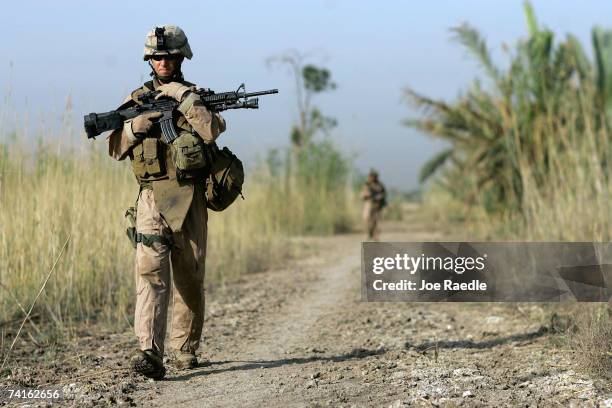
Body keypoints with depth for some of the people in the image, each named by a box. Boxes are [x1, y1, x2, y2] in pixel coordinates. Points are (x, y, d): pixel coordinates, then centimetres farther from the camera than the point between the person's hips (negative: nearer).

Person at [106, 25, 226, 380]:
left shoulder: (197, 96, 7)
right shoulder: (137, 100, 11)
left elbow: (212, 131, -14)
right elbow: (116, 149, 9)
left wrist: (185, 97, -16)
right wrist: (136, 125, -8)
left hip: (190, 199, 0)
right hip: (153, 198, 0)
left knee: (190, 279, 7)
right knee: (151, 272, -15)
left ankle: (187, 350, 23)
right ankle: (151, 354, -24)